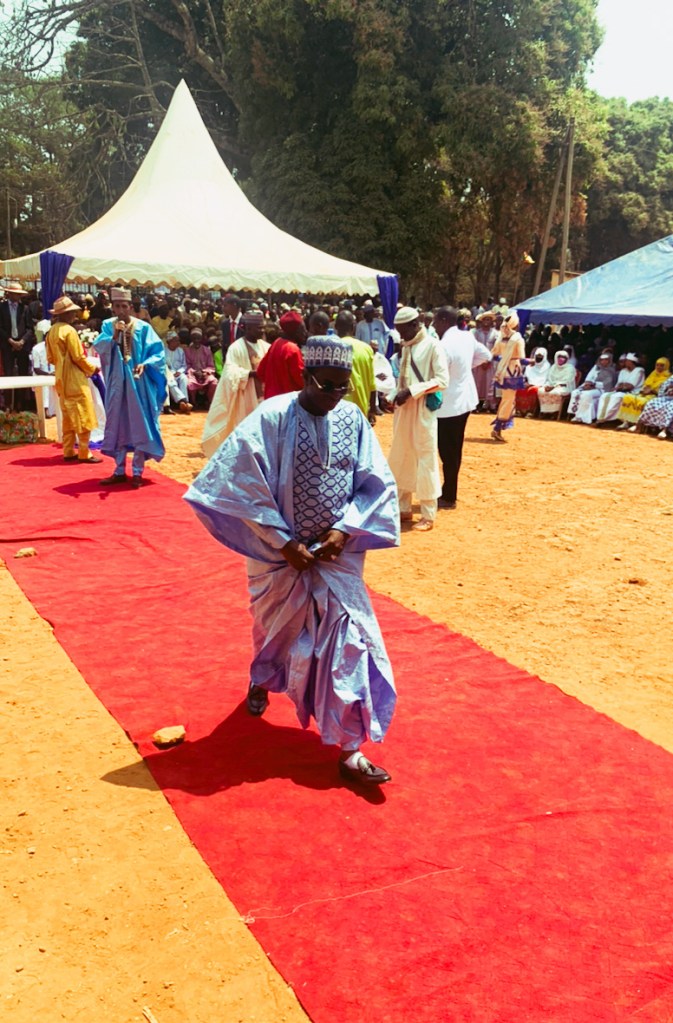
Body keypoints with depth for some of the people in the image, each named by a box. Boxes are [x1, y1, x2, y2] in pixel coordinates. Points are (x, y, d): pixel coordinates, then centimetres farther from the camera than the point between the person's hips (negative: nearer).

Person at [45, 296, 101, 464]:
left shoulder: (51, 331, 9)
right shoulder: (69, 330, -16)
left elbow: (51, 358, 13)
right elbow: (78, 357, -16)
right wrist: (92, 369, -2)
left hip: (61, 379, 8)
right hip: (75, 379, -8)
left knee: (68, 416, 14)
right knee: (83, 416, -3)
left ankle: (68, 452, 15)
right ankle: (84, 454, -2)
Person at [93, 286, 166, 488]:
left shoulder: (143, 327, -3)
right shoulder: (108, 325, 4)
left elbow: (157, 352, -6)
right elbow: (99, 348, -7)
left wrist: (145, 364, -22)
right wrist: (114, 335, -21)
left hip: (137, 382, -3)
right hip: (116, 382, 3)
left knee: (138, 425, 0)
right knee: (117, 425, 7)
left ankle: (137, 472, 7)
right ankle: (119, 471, 16)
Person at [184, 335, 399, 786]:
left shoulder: (353, 419, -4)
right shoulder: (272, 417, -15)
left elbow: (377, 484, 0)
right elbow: (244, 485, -17)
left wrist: (344, 530, -13)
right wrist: (284, 542, -16)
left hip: (338, 553, 2)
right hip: (279, 552, -2)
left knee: (348, 640, -2)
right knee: (276, 627, 20)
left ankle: (351, 750, 6)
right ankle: (262, 680, 55)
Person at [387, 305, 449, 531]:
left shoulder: (432, 345, -9)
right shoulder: (406, 346, 13)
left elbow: (442, 380, -15)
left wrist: (412, 391, -21)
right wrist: (395, 394, -1)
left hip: (423, 409, -8)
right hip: (404, 408, 8)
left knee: (425, 460, -2)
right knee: (399, 459, 12)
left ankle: (428, 515, 6)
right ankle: (404, 509, 24)